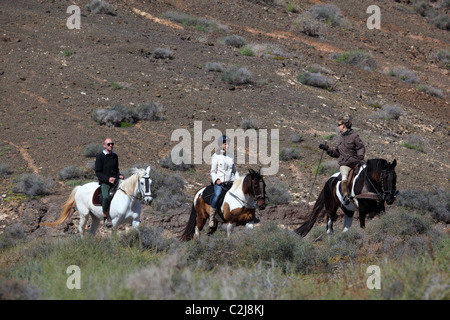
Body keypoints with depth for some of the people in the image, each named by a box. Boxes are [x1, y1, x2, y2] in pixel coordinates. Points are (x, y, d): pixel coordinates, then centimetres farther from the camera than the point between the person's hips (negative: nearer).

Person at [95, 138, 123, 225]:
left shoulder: (114, 156, 15)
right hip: (104, 182, -6)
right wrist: (108, 179, -19)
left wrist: (119, 175, 3)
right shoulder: (100, 157, -2)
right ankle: (105, 216, -14)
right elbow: (98, 172, -5)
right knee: (106, 197, -32)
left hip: (115, 180, 6)